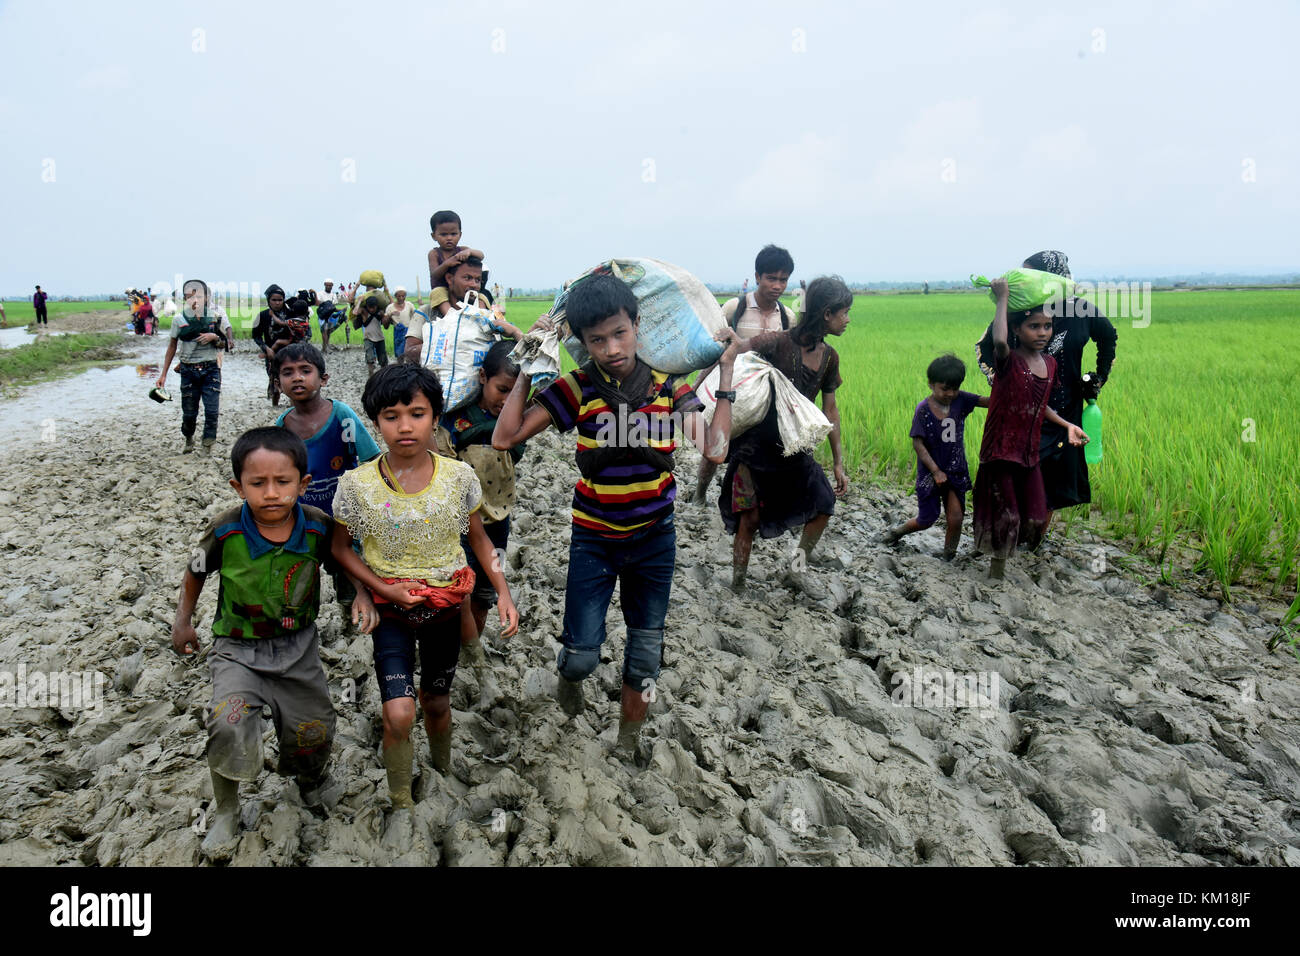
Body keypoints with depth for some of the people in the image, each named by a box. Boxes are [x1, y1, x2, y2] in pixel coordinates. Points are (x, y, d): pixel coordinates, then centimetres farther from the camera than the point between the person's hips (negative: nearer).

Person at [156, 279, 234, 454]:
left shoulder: (217, 316, -1)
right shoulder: (179, 320, 1)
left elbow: (230, 343, 3)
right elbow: (172, 346, 10)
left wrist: (214, 337, -18)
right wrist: (163, 374, 10)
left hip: (211, 369, -1)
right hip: (189, 371, 1)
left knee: (212, 411, -8)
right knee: (189, 413, 7)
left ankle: (208, 446, 6)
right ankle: (189, 440, 34)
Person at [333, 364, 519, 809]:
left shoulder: (459, 477, -9)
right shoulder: (357, 484, -13)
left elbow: (479, 539, 4)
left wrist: (504, 593, -1)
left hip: (445, 607, 2)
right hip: (390, 609, -2)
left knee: (436, 702, 18)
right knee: (399, 713, -13)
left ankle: (443, 771, 47)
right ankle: (401, 805, 9)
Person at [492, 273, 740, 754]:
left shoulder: (669, 385, -9)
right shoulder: (577, 387, -14)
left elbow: (714, 447, -20)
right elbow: (505, 437, -18)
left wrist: (725, 374, -17)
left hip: (654, 538, 2)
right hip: (594, 540, -2)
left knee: (645, 653, 14)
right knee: (581, 656, -1)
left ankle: (628, 742, 38)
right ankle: (569, 677, 38)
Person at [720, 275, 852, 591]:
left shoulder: (829, 357, 2)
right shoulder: (778, 343, -19)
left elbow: (829, 409, 10)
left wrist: (838, 462, 11)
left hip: (792, 447, 6)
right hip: (756, 445, -6)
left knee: (823, 505, 5)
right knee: (750, 518, -1)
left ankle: (797, 567, 23)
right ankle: (737, 584, 15)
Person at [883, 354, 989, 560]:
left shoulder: (960, 400, -3)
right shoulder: (923, 409, -13)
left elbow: (988, 401, -12)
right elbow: (918, 443, -13)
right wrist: (935, 471, -15)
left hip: (956, 470, 3)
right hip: (930, 472, -2)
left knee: (955, 518, -9)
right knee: (926, 520, 6)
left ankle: (949, 556, 10)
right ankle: (897, 531, 35)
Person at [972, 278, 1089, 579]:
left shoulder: (1049, 363, 6)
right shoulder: (1008, 360, -14)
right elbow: (999, 341, -40)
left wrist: (1067, 425, 9)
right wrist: (1002, 299, -30)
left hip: (1029, 453, 6)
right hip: (1000, 451, -6)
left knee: (1036, 518, 9)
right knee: (1005, 515, 1)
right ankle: (997, 566, 22)